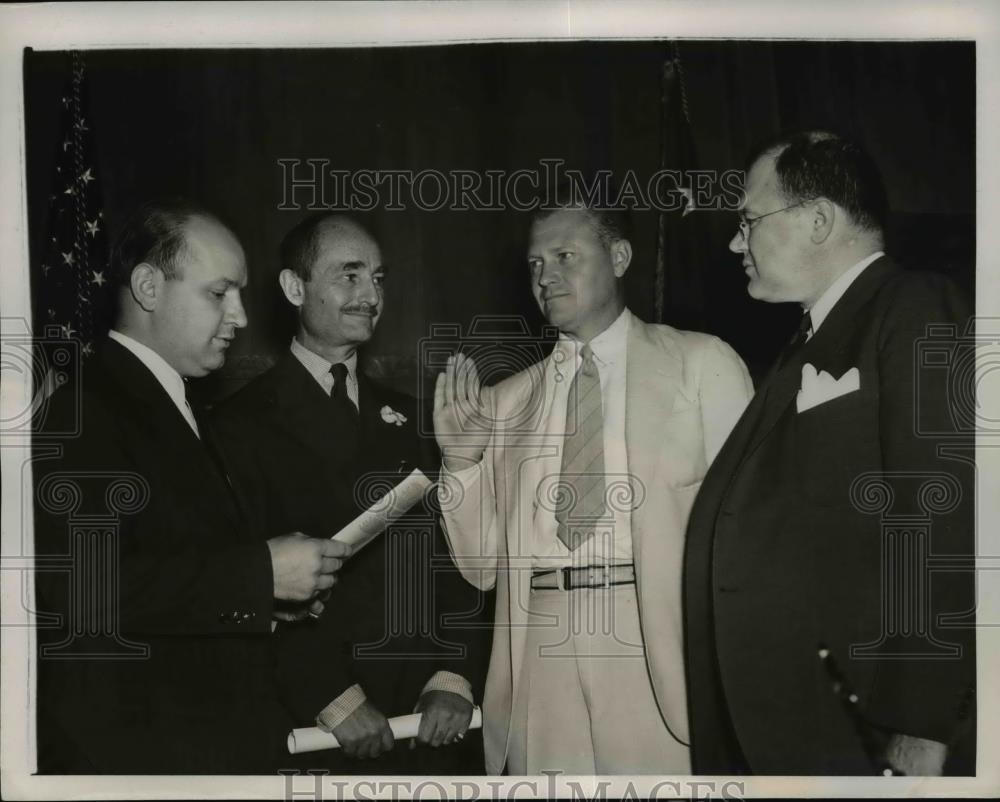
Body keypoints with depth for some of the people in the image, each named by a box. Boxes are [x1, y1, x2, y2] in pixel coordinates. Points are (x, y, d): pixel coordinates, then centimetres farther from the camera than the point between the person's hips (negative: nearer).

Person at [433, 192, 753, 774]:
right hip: (540, 658, 3)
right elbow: (484, 566, 10)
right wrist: (462, 460, -4)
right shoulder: (505, 403, 11)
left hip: (661, 649, -2)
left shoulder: (702, 364, 2)